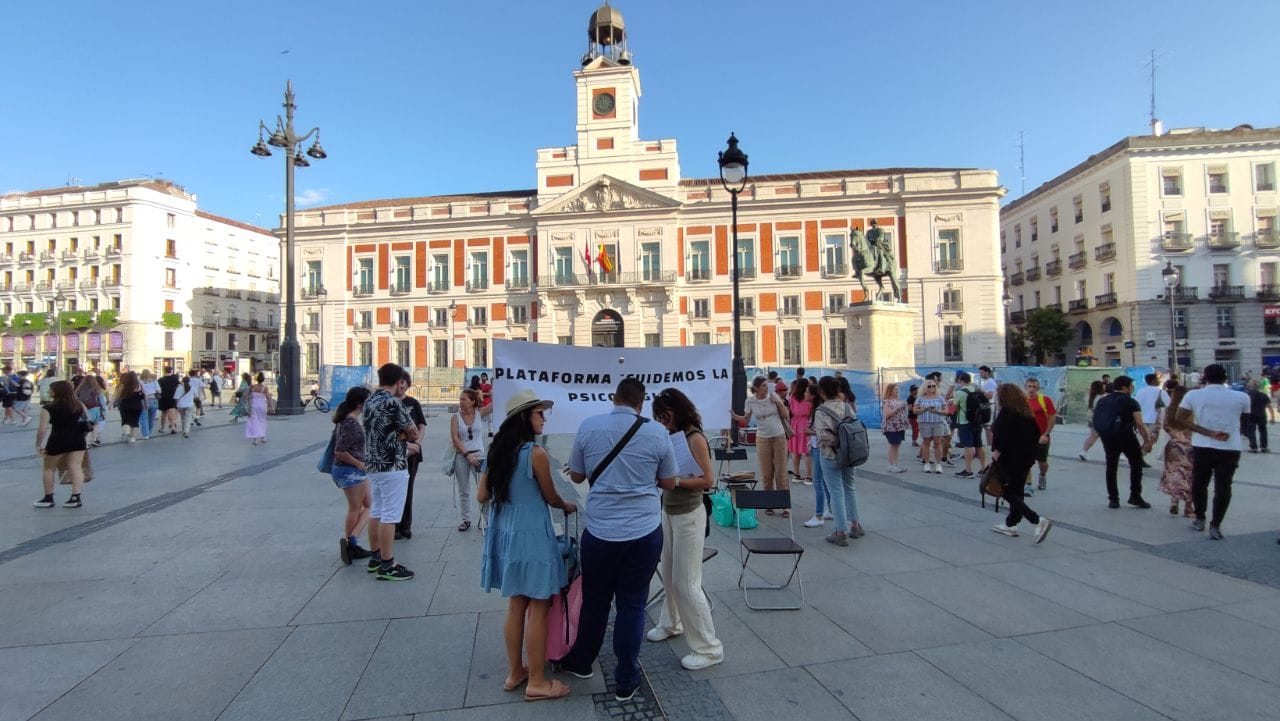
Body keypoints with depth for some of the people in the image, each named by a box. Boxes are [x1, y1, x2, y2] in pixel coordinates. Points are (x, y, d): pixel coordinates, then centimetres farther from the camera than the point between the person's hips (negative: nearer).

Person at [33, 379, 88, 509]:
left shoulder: (48, 408, -8)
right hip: (77, 441, 3)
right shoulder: (80, 405, 5)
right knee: (75, 468, 4)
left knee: (48, 468, 16)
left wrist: (38, 446, -2)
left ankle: (48, 498, 23)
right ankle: (75, 497, -3)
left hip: (57, 441, -3)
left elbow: (42, 429, -11)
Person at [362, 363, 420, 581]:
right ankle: (387, 565, 2)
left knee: (376, 511, 16)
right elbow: (413, 432, -10)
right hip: (393, 466, -9)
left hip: (373, 464, 9)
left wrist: (405, 444, 10)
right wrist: (410, 439, 11)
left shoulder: (370, 401, 9)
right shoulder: (392, 402, -18)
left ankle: (375, 557, 26)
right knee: (390, 515, -3)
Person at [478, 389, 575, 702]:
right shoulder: (536, 453, -18)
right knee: (537, 610, 5)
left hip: (505, 533, 8)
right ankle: (537, 682, 16)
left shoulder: (499, 450, 4)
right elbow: (551, 497, -6)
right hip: (531, 535, -8)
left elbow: (482, 495, 8)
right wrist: (568, 506, 15)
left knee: (515, 606, 19)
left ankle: (515, 672, 31)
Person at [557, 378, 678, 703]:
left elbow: (576, 475, 7)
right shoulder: (657, 432, -6)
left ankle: (581, 661, 40)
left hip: (600, 531, 1)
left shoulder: (588, 426, -5)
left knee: (594, 600, 19)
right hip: (645, 532, -1)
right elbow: (668, 483, 4)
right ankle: (626, 681, 22)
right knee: (632, 605, 11)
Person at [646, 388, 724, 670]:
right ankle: (671, 623, 41)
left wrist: (674, 480, -22)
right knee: (669, 575, 20)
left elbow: (708, 480, -18)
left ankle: (709, 648, 8)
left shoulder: (695, 438, -16)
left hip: (688, 516, -7)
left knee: (687, 583, -3)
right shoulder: (673, 436, 4)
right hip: (669, 512, 7)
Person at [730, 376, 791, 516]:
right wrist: (734, 416, -15)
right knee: (766, 474, 3)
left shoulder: (773, 396, -3)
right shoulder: (750, 401, -4)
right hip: (762, 439, 0)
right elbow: (746, 420, 3)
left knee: (781, 472, 1)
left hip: (779, 437, 0)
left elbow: (785, 415, 1)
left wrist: (778, 402, -12)